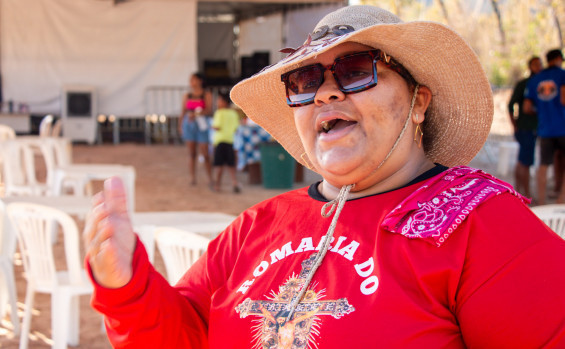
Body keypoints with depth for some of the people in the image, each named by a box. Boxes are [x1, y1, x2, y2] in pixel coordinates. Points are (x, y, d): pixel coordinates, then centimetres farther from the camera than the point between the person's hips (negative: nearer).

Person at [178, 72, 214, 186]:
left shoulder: (206, 94, 0)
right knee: (192, 153, 4)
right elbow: (183, 112, 13)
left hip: (202, 125, -3)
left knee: (205, 154, -4)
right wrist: (180, 125, 5)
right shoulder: (187, 96, 11)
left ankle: (211, 179, 4)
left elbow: (209, 110, -8)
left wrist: (196, 114, -21)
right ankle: (192, 178, 8)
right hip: (189, 125, 3)